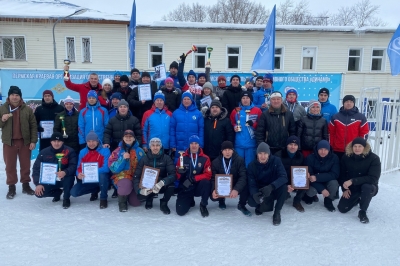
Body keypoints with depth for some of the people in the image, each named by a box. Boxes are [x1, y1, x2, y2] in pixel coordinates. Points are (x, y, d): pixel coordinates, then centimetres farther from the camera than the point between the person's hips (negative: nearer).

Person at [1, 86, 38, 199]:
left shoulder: (27, 109, 1)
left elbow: (33, 126, 0)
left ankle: (26, 185, 22)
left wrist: (33, 141, -6)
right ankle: (11, 187, 17)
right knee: (10, 165, 7)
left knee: (25, 165, 9)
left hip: (25, 142, 0)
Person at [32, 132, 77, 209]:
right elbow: (36, 168, -1)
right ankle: (57, 192, 16)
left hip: (65, 180, -3)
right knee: (39, 193, -18)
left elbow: (74, 166, -22)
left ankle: (66, 198, -9)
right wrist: (38, 184, -13)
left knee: (69, 176, -35)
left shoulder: (69, 151, -13)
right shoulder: (44, 152, -4)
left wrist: (65, 172, -43)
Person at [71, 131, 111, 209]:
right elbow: (79, 168, -2)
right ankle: (95, 190, 17)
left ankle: (103, 198, -12)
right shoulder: (82, 152, 1)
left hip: (102, 179, -5)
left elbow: (106, 168, -25)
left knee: (102, 175, -39)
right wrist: (79, 174, -27)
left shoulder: (105, 151, -14)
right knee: (74, 192, -14)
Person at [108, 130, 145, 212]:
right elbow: (113, 168, -9)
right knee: (125, 184, -37)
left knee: (136, 202, -5)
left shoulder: (139, 151, 1)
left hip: (136, 178, 2)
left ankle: (129, 194, 32)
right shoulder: (118, 151, -2)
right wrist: (123, 158, -22)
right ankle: (122, 201, -3)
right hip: (121, 176, -2)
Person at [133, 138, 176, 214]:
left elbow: (173, 174, -21)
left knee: (171, 187, -32)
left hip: (162, 186, -1)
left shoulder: (166, 158, -11)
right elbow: (136, 176, -12)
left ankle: (163, 203, 1)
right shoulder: (144, 159, -8)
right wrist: (140, 190, -32)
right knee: (140, 196, -29)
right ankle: (149, 198, 12)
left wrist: (162, 182, -41)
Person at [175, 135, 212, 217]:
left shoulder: (205, 158, -5)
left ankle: (203, 205, -7)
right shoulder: (183, 157, -2)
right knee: (180, 211, -13)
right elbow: (177, 176, 1)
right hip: (185, 188, 1)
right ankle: (190, 201, 24)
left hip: (198, 186, -1)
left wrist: (193, 179, -25)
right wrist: (180, 172, -23)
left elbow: (208, 175, -13)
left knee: (206, 182, -34)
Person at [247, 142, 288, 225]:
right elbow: (251, 185, -15)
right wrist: (254, 194, -39)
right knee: (251, 202, -29)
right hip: (259, 192, 1)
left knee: (283, 187, -32)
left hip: (274, 190, 0)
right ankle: (261, 206, 10)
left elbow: (284, 177, -27)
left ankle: (277, 212, -9)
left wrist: (271, 186, -45)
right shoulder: (252, 166, -12)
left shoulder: (276, 161, -15)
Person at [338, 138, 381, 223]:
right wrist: (345, 188, -11)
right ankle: (356, 200, 24)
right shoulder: (346, 157, -7)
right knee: (342, 208, -9)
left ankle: (362, 212, -15)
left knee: (367, 187, -39)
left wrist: (353, 181, -32)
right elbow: (342, 175, 2)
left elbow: (373, 178, -26)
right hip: (351, 188, 3)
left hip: (369, 187, -3)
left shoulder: (374, 158, -18)